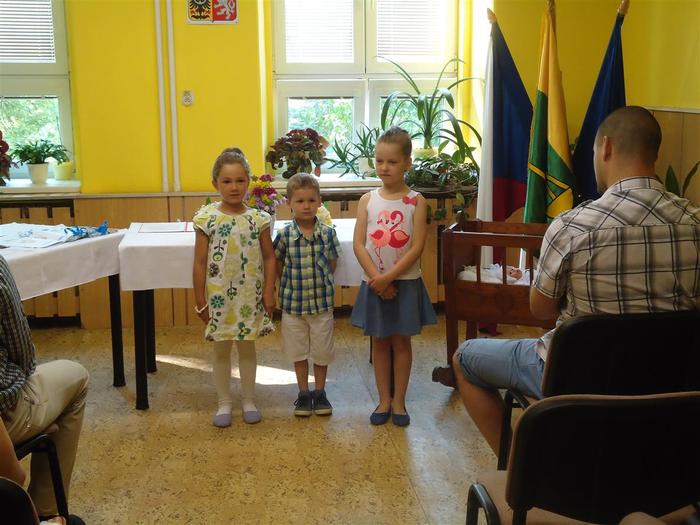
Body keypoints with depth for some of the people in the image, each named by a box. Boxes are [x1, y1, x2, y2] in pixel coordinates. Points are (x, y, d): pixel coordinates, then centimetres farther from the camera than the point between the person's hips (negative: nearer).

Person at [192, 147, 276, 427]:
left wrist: (269, 292, -4)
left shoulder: (257, 218, -3)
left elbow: (269, 258, 2)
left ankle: (248, 400, 29)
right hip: (219, 296, -1)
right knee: (221, 350, 12)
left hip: (250, 297, 1)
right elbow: (200, 263, -4)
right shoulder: (206, 218, -7)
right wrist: (200, 301, -5)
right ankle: (224, 403, 26)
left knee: (247, 348, 14)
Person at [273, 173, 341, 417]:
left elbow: (332, 264, 4)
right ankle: (303, 393, 27)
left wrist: (319, 282, -1)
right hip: (293, 304, 0)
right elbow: (278, 265, 1)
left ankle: (320, 392, 28)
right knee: (298, 351, 13)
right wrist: (293, 283, -2)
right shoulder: (285, 235, -10)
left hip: (322, 302, 0)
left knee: (322, 351, 11)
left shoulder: (328, 233, -7)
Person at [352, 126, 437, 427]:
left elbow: (417, 248, -12)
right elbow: (358, 244, -5)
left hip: (405, 283, -2)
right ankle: (384, 401, 22)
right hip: (374, 284, 2)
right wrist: (377, 280, -14)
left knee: (401, 341, 8)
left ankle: (398, 402, 19)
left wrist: (388, 277, -17)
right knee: (379, 341, 10)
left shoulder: (416, 202, -6)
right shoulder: (367, 200, 0)